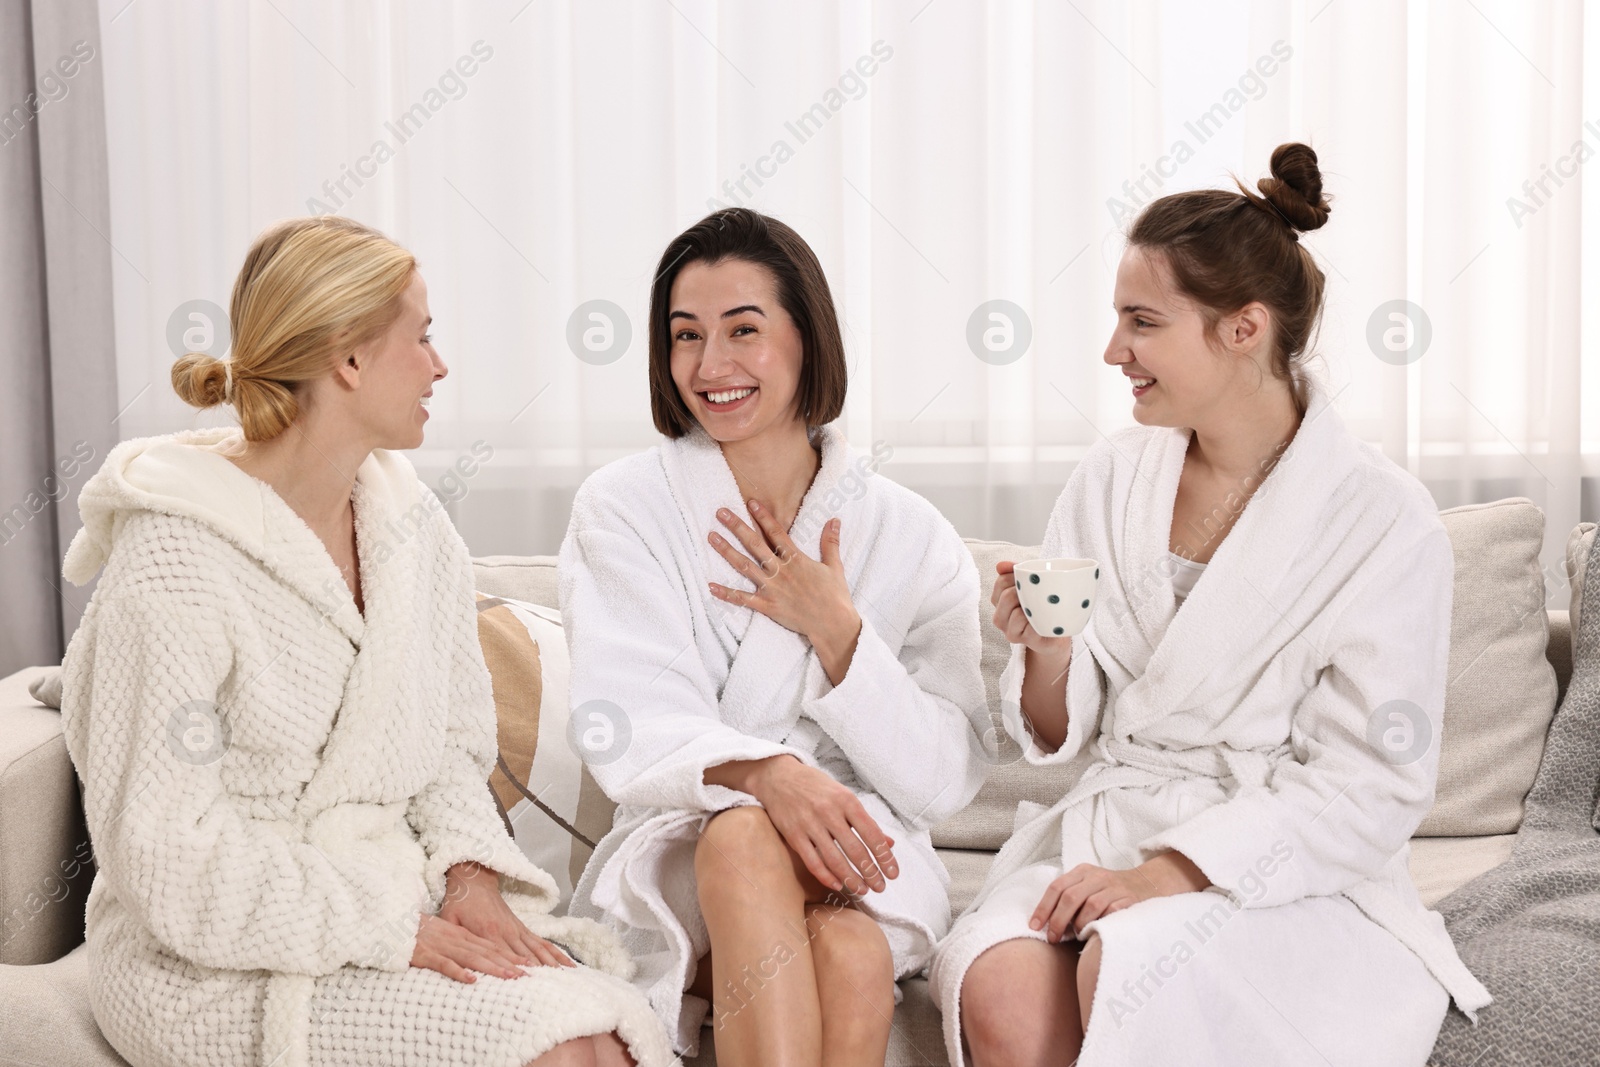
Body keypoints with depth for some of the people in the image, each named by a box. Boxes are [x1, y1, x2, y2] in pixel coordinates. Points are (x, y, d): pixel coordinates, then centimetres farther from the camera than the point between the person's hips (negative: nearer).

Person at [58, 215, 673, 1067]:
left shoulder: (413, 526, 6)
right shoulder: (173, 565, -16)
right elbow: (166, 857, -17)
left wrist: (469, 875, -7)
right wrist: (393, 932, -19)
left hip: (394, 896, 6)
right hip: (218, 965, -6)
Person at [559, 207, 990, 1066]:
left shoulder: (909, 537, 4)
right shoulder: (621, 510, 3)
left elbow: (946, 780, 1)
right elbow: (627, 736, -9)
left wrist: (836, 631, -11)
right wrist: (766, 773, -30)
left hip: (859, 860, 1)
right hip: (678, 857, 0)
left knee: (849, 958, -35)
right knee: (742, 833, -36)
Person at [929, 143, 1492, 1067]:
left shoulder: (1385, 521, -8)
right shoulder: (1113, 477, 7)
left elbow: (1374, 787, -11)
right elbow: (1061, 736, 11)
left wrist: (1167, 873, -19)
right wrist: (1047, 656, -12)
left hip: (1277, 874, -3)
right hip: (1104, 836, 4)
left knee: (1128, 970, -34)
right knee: (1000, 989, -28)